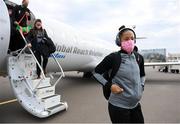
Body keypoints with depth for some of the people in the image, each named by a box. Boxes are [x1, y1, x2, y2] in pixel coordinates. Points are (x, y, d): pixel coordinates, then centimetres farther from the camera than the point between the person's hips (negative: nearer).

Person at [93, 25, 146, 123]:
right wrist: (109, 85, -15)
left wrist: (141, 87, 6)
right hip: (118, 106, -5)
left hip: (136, 105, 6)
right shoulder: (113, 57, -14)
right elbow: (96, 73, -5)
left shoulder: (138, 58, 3)